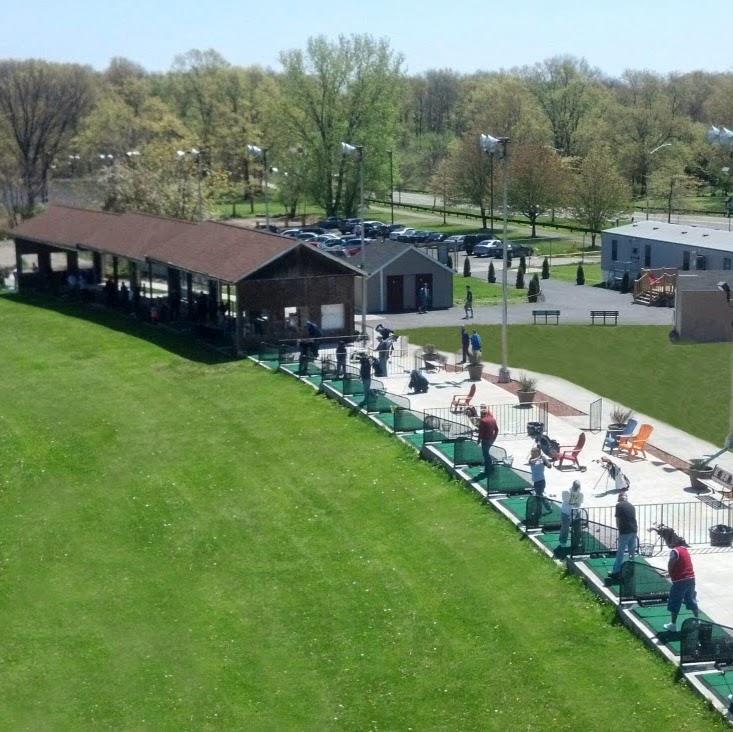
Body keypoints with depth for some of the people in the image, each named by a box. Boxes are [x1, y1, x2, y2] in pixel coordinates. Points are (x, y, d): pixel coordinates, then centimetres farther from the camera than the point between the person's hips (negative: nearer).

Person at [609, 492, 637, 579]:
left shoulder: (619, 505, -5)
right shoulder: (631, 506, 13)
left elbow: (618, 519, -5)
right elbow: (634, 518, 16)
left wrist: (618, 528, 9)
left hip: (624, 531, -5)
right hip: (634, 530, 6)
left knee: (620, 552, -1)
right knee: (632, 551, 12)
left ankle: (616, 571, 1)